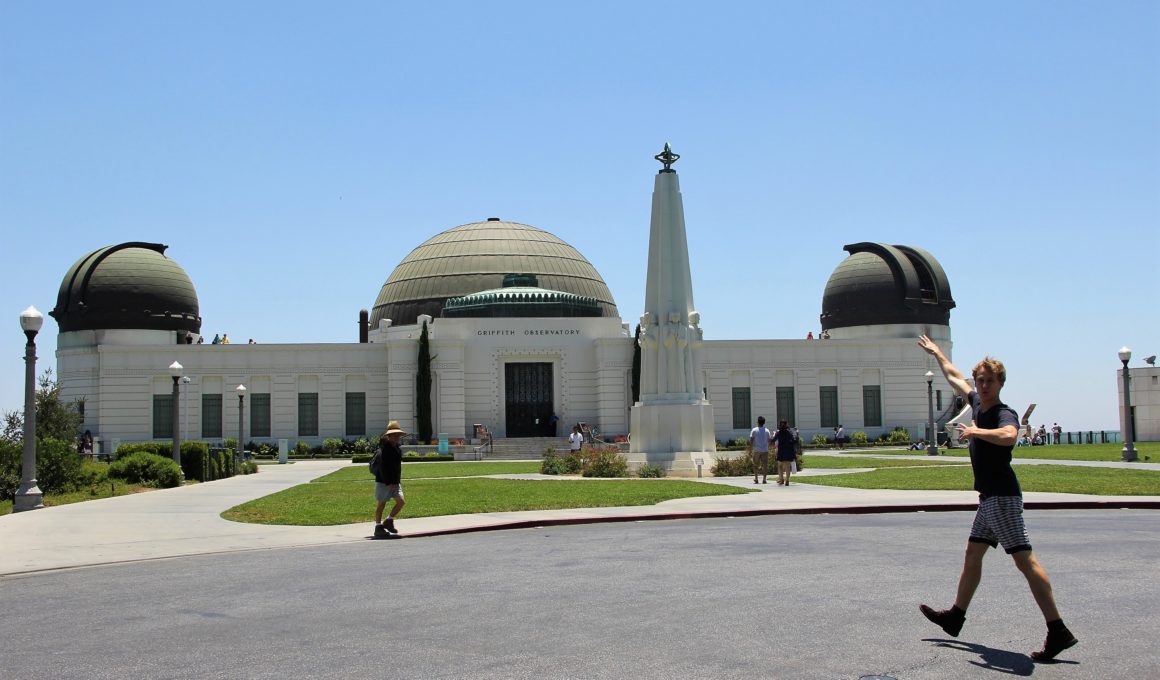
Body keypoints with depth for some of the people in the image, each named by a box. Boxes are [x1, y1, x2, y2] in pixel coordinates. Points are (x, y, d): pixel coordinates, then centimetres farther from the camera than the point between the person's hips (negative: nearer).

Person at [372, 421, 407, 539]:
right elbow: (382, 467, -20)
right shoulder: (384, 449, -16)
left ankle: (389, 521, 13)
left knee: (401, 501, -1)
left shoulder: (397, 448, 11)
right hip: (383, 481, -8)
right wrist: (388, 483, -22)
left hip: (395, 481, 8)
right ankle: (378, 527, 10)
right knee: (381, 504, 1)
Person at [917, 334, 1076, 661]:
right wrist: (936, 352, 40)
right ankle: (955, 616, 32)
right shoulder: (978, 403, 10)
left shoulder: (1004, 413, -15)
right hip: (990, 497, 10)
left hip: (1003, 496, -10)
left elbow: (1009, 436, -40)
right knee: (973, 554, 18)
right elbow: (954, 377, 28)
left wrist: (974, 431, -29)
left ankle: (1058, 631, -15)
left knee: (1025, 560, -13)